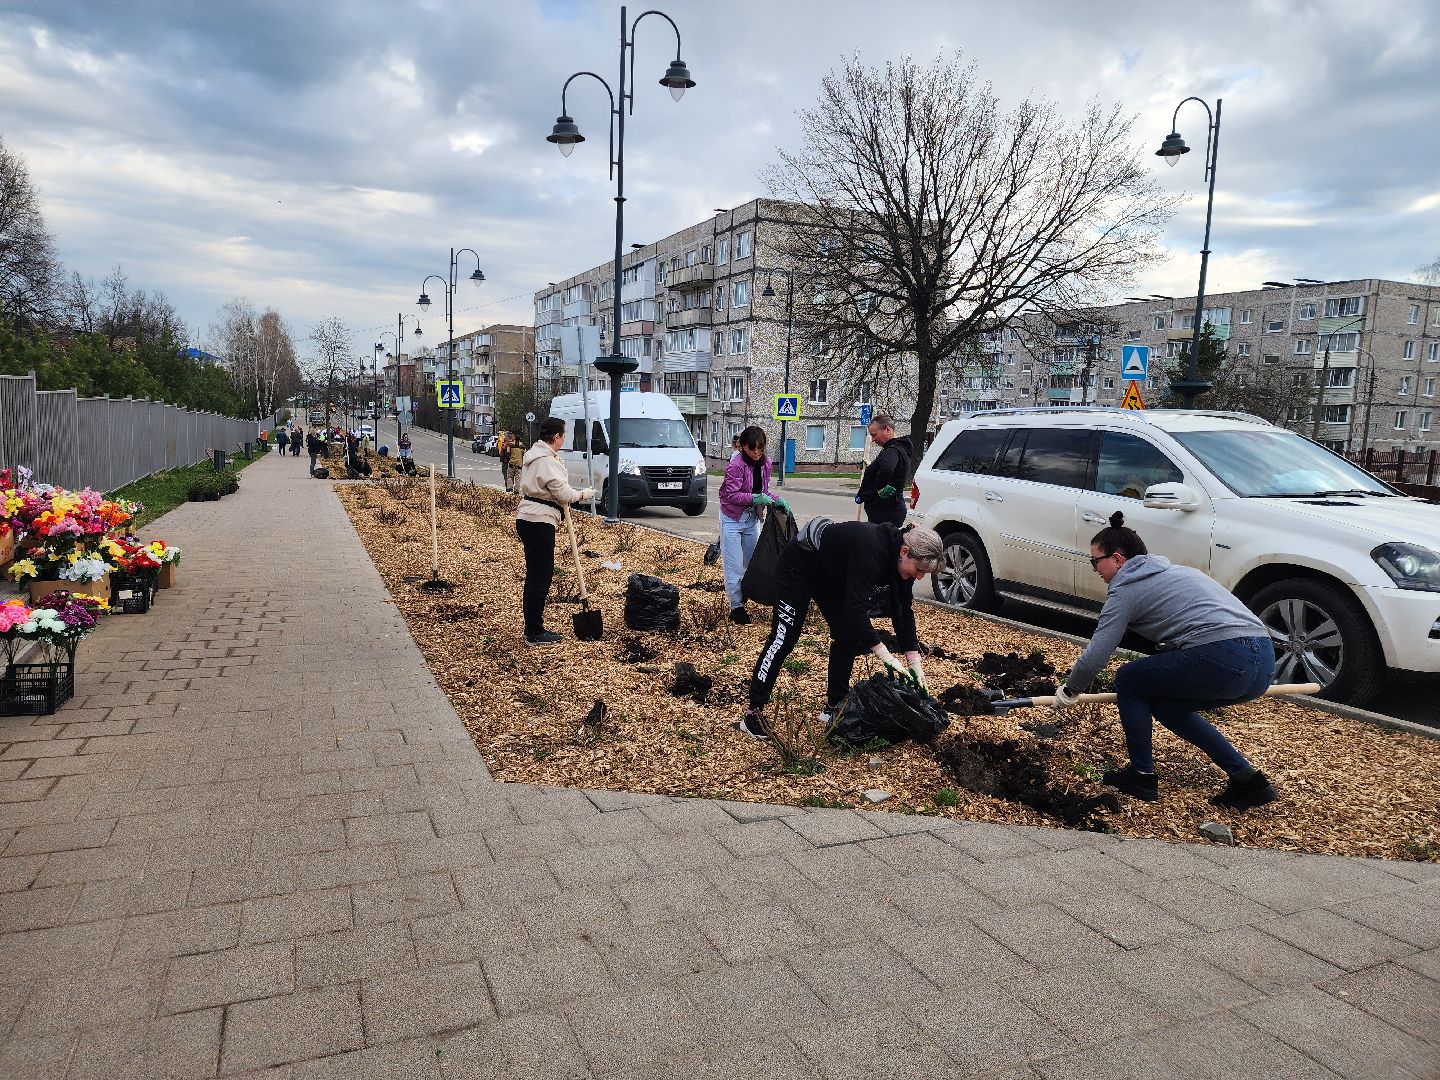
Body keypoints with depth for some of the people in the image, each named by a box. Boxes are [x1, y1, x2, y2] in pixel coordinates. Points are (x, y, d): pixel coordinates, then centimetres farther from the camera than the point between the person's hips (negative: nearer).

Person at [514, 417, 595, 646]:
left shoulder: (532, 455, 16)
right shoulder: (547, 461, -17)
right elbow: (563, 492, -15)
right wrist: (583, 494, 2)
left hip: (526, 519, 11)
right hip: (539, 522, -11)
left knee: (535, 576, 15)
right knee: (541, 578, -5)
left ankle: (533, 629, 22)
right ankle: (534, 634, 0)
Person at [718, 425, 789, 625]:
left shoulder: (765, 462, 0)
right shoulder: (736, 465, -21)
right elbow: (731, 494, -22)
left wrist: (777, 500, -7)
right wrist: (755, 498, -30)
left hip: (752, 518, 7)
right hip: (732, 519, -7)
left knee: (751, 562, 12)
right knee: (734, 566, -4)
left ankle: (743, 599, 27)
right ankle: (736, 608, 6)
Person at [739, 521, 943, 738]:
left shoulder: (901, 559, -12)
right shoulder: (870, 551, -38)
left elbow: (904, 611, -4)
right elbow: (856, 609, -41)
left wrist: (914, 660, -11)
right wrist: (885, 655, -42)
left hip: (832, 576, 9)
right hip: (800, 566, -9)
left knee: (847, 636, 2)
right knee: (784, 639, -10)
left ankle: (834, 707, 14)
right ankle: (753, 712, -3)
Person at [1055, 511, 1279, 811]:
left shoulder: (1126, 589, 2)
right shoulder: (1171, 572, 27)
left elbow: (1095, 656, -1)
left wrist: (1069, 690, 17)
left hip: (1223, 661, -9)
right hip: (1264, 662, 9)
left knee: (1128, 680, 10)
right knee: (1165, 703, 24)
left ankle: (1141, 775, 16)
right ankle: (1247, 779, 20)